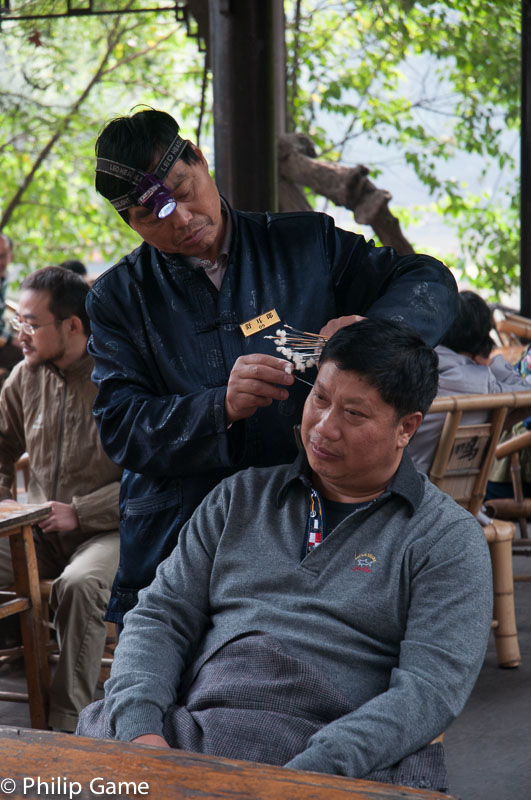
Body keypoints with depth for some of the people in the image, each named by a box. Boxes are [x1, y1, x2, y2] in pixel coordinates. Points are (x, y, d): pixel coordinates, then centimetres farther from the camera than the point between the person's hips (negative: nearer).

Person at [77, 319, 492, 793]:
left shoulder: (449, 539, 6)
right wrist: (141, 728, -5)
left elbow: (431, 688, -5)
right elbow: (161, 616, 15)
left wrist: (310, 771, -19)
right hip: (187, 740, 3)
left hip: (344, 764, -3)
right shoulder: (242, 497, 19)